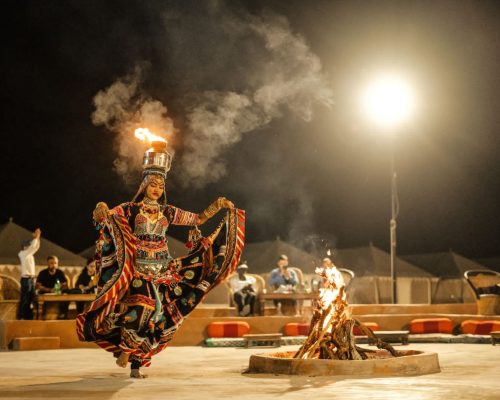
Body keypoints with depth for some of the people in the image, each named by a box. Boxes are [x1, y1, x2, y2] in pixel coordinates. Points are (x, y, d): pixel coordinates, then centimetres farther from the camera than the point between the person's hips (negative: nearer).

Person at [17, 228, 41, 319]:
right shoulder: (23, 254, -8)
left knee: (31, 298, 10)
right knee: (24, 299, -7)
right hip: (26, 279, -9)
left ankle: (28, 316, 15)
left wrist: (38, 237, 6)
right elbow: (33, 246, -18)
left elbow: (36, 247, 18)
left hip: (31, 279, 9)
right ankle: (21, 316, -4)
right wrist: (36, 237, -9)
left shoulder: (30, 254, 15)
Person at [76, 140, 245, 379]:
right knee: (141, 307, -23)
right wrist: (101, 212, -35)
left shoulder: (167, 212, 11)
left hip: (163, 270, 4)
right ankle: (125, 348, 1)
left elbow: (198, 219, 16)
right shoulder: (130, 209, 1)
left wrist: (217, 206, 2)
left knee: (159, 312, -2)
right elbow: (103, 217, -11)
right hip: (138, 268, -4)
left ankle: (136, 364, 6)